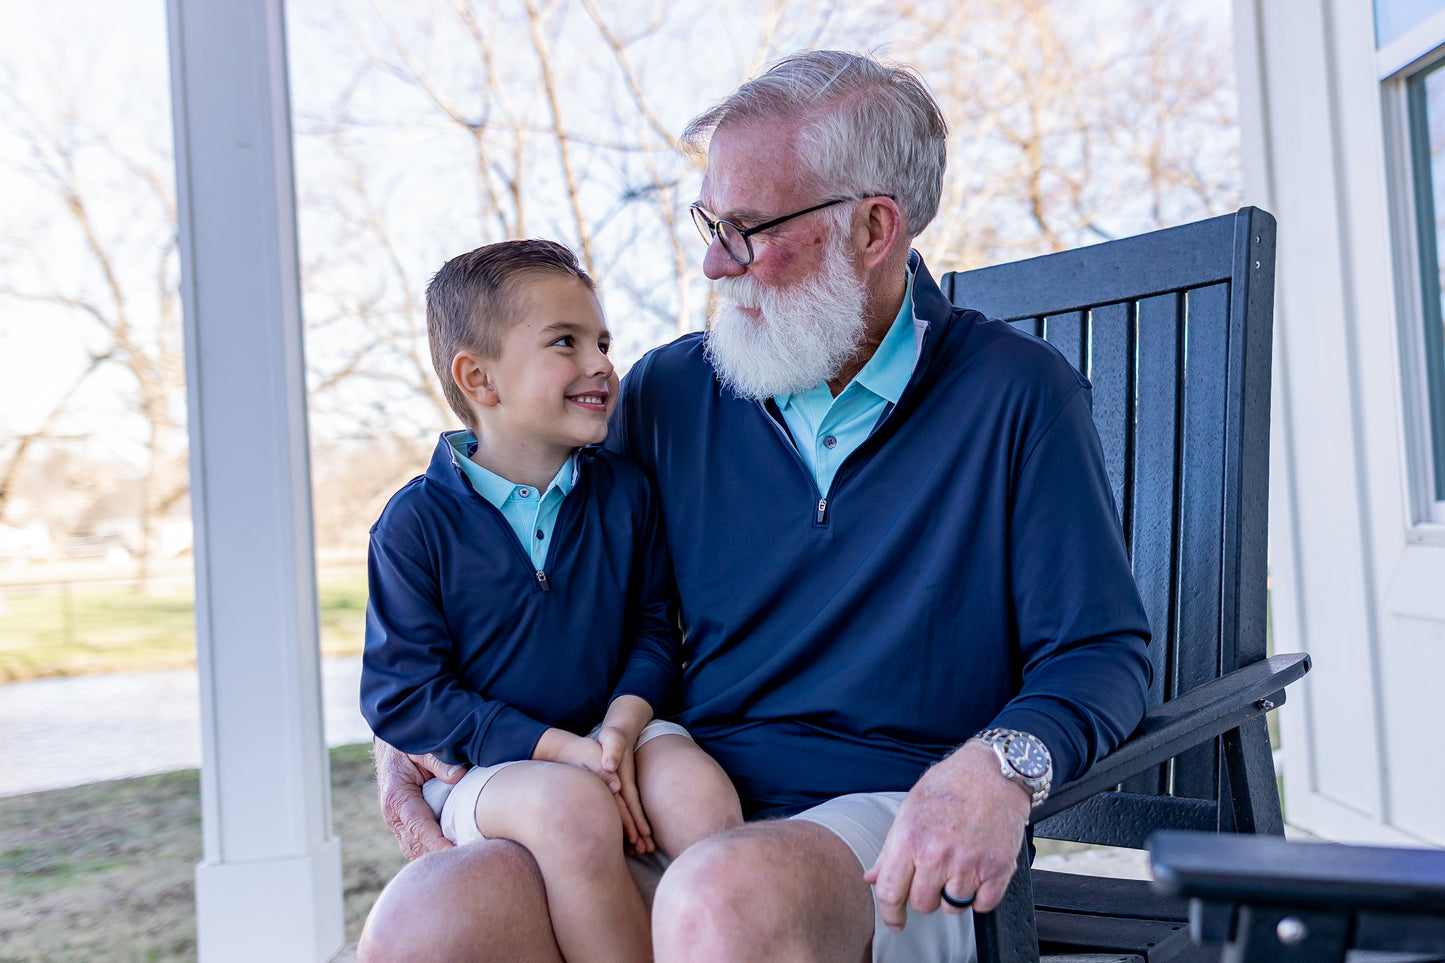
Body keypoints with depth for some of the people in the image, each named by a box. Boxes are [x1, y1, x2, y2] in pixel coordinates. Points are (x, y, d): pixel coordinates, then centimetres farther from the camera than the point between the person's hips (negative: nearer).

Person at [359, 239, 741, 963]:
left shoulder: (625, 491, 3)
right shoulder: (417, 522, -9)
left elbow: (654, 631, 7)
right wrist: (562, 749, -20)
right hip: (482, 766, -3)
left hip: (610, 732, 3)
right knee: (573, 809, -34)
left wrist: (623, 724, -16)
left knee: (700, 790, -27)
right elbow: (403, 695, -11)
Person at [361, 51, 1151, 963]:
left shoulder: (1016, 392, 1)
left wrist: (1002, 764, -23)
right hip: (683, 814, 4)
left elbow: (1102, 649, -1)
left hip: (893, 828, -3)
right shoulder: (667, 390, 11)